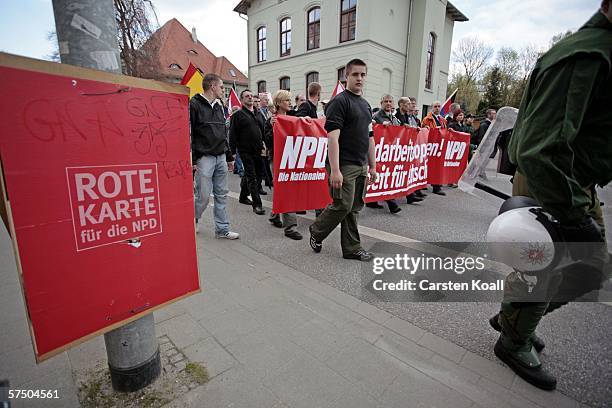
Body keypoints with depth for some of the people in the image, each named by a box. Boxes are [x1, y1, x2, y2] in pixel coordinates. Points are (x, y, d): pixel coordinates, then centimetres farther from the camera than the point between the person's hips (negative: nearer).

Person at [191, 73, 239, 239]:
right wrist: (191, 160, -15)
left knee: (222, 194, 7)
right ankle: (192, 222, 24)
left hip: (221, 157, 7)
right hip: (204, 157, -7)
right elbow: (188, 134, -10)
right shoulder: (194, 105, -5)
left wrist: (229, 157, 20)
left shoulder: (219, 107, 19)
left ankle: (222, 229, 16)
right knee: (203, 196, -2)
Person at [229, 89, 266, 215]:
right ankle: (257, 204, -6)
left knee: (253, 175, 15)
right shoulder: (238, 115, -2)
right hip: (245, 151, -6)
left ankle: (243, 196, 33)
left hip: (257, 151, 6)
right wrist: (232, 152, -12)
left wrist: (263, 145, 15)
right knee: (252, 177, -8)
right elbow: (233, 135, -7)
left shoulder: (257, 113, 16)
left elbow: (262, 131, 22)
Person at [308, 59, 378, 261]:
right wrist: (334, 170, -23)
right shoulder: (339, 101, -7)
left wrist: (373, 166, 16)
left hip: (361, 166, 8)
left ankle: (352, 248, 20)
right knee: (342, 206, -5)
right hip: (344, 166, -8)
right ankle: (316, 232, 19)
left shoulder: (366, 105, 18)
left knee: (354, 209, 10)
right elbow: (333, 137, -17)